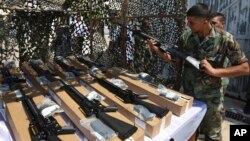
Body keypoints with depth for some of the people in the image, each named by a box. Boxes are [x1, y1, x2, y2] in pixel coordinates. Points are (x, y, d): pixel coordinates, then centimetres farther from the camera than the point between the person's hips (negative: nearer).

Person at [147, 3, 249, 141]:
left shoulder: (225, 38, -17)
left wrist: (214, 71, -23)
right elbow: (176, 59, 3)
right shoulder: (185, 36, -6)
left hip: (211, 98, -3)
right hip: (187, 94, 3)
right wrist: (157, 50, -11)